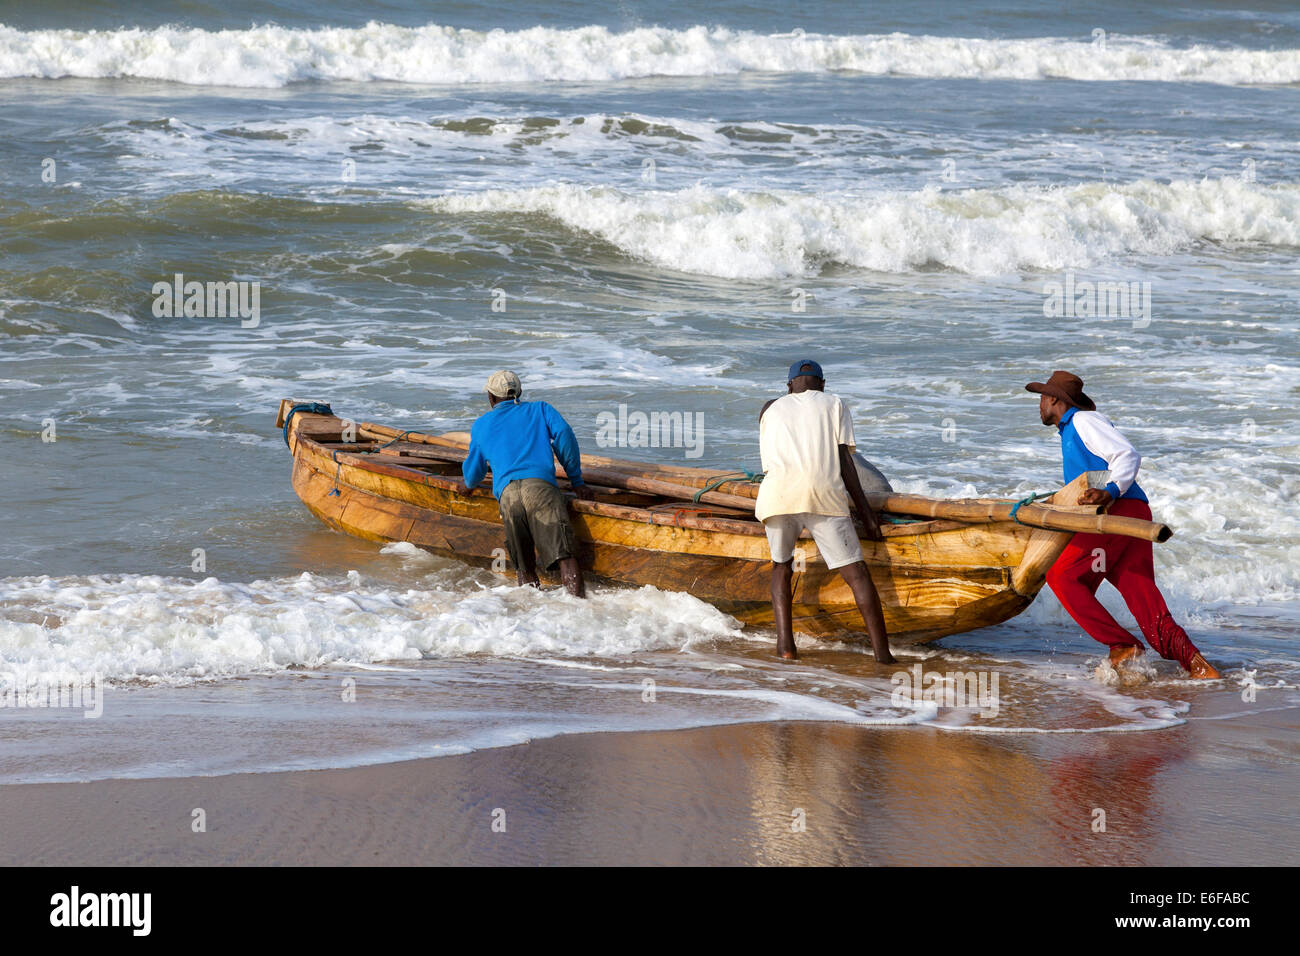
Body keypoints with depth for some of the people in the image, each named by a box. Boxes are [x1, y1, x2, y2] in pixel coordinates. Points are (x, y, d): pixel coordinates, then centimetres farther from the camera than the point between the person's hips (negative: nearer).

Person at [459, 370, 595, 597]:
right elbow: (563, 433, 9)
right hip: (541, 485, -2)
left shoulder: (481, 425, 31)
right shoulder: (540, 409, 27)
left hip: (507, 493, 2)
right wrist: (576, 480, 14)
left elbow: (472, 476, 34)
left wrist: (467, 484, 59)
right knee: (565, 555, -15)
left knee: (524, 568, 6)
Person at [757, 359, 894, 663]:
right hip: (824, 494, -2)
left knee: (781, 566, 21)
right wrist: (865, 511, 11)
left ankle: (784, 641, 2)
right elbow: (844, 460, 12)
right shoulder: (834, 405, 23)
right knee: (855, 572, 0)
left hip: (778, 491, 2)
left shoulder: (771, 409, 30)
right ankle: (881, 650, -11)